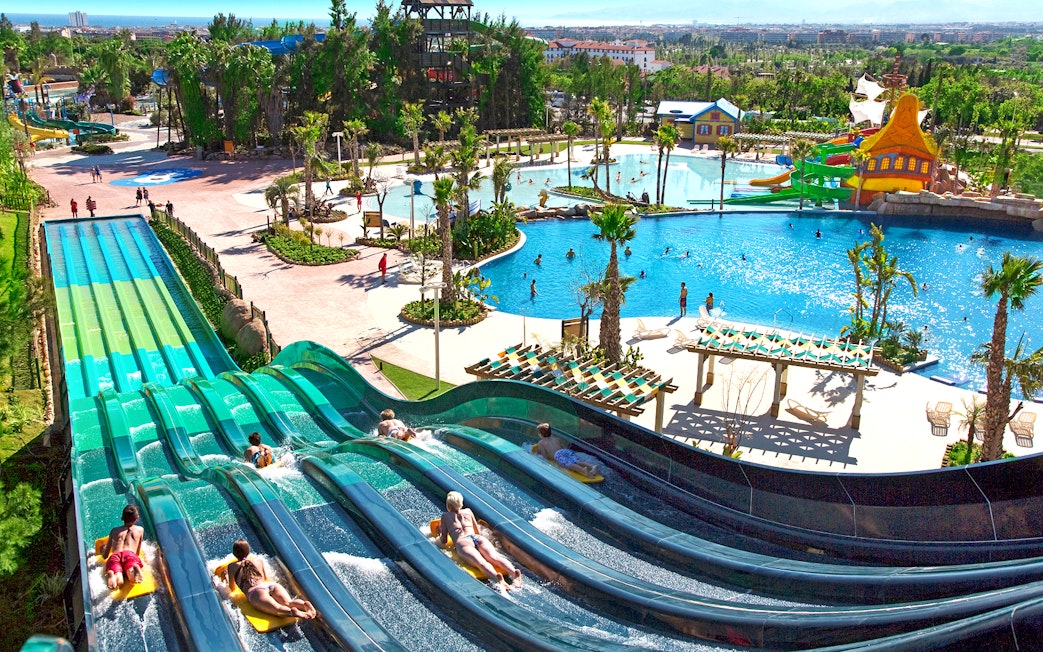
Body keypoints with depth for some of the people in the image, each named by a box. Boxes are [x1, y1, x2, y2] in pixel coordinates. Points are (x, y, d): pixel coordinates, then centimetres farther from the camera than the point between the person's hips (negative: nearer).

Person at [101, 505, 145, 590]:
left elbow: (105, 555, 32)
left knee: (119, 582, -23)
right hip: (130, 554, -1)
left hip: (114, 557, 1)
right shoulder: (140, 529, 32)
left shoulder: (114, 531, 33)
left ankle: (110, 574, -57)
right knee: (134, 579, -25)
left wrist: (103, 549, 55)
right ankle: (134, 568, -60)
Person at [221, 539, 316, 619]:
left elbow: (232, 588, 32)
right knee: (288, 603, -20)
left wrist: (226, 577, 51)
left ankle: (293, 612, -61)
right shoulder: (259, 561, 33)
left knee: (277, 608, -29)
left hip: (254, 591, -4)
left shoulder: (232, 566, 24)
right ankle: (305, 604, -53)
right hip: (272, 584, 4)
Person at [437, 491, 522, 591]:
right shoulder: (468, 511, 34)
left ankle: (496, 577, -63)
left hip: (462, 541, -3)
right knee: (494, 557, -23)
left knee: (480, 562, -31)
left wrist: (440, 533, 44)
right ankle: (513, 572, -55)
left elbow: (443, 542, 24)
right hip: (478, 538, 3)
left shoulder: (445, 516, 26)